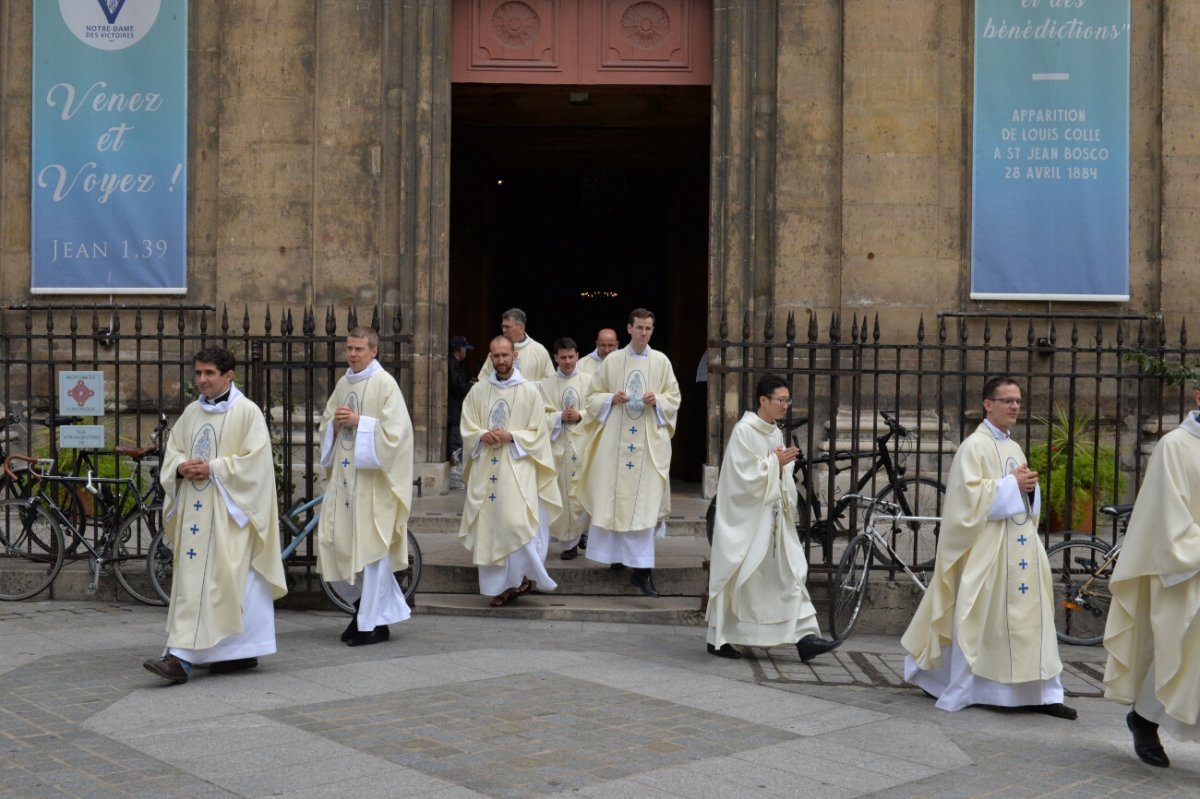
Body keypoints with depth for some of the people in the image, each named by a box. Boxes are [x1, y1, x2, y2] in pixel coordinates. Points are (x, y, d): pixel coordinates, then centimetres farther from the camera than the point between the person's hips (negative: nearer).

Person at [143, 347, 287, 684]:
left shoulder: (247, 412, -5)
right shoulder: (191, 412, 14)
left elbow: (255, 461, -11)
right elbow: (172, 450, 17)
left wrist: (213, 468, -17)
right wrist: (182, 467, -4)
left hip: (227, 511, -7)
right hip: (195, 508, 7)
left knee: (215, 579, -10)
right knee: (191, 578, 6)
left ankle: (182, 656, -13)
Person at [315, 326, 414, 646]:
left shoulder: (384, 383, -7)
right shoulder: (343, 384, 13)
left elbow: (396, 429, -14)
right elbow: (325, 423, 20)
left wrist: (359, 421, -18)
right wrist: (335, 423, -2)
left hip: (372, 478, -7)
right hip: (343, 475, 7)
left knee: (370, 545, -3)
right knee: (334, 542, 6)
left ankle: (374, 622, 7)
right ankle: (364, 602, 27)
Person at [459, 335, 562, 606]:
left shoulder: (529, 391, 1)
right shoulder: (478, 391, 9)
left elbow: (538, 433, 1)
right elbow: (467, 430, 9)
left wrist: (511, 437, -14)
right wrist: (483, 436, -11)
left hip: (517, 468, -3)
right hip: (485, 469, 3)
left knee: (516, 521, -15)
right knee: (489, 527, 1)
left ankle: (526, 575, 5)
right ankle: (499, 585, 9)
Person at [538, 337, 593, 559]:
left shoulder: (589, 382, 7)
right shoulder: (546, 385, 8)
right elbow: (543, 415, 2)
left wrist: (580, 416, -14)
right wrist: (560, 417, -15)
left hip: (583, 444, 0)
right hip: (558, 444, 0)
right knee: (563, 493, -2)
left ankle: (582, 533, 14)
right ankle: (569, 542, 4)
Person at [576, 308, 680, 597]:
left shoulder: (661, 362, 5)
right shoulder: (612, 361, 5)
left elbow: (674, 397, 9)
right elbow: (593, 397, 9)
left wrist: (657, 400, -12)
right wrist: (612, 398, -11)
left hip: (649, 440, -1)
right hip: (616, 438, 1)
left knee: (645, 500, -7)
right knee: (615, 496, 3)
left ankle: (642, 568, -9)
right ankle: (618, 552, 22)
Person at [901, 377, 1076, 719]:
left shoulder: (1014, 448, 16)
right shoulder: (974, 446, -7)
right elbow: (970, 494, -17)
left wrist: (1029, 487, 1)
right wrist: (1012, 484, -16)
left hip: (1021, 546, 7)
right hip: (986, 547, -7)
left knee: (1032, 617, 2)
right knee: (977, 618, -1)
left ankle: (1042, 692, 4)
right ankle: (960, 690, 10)